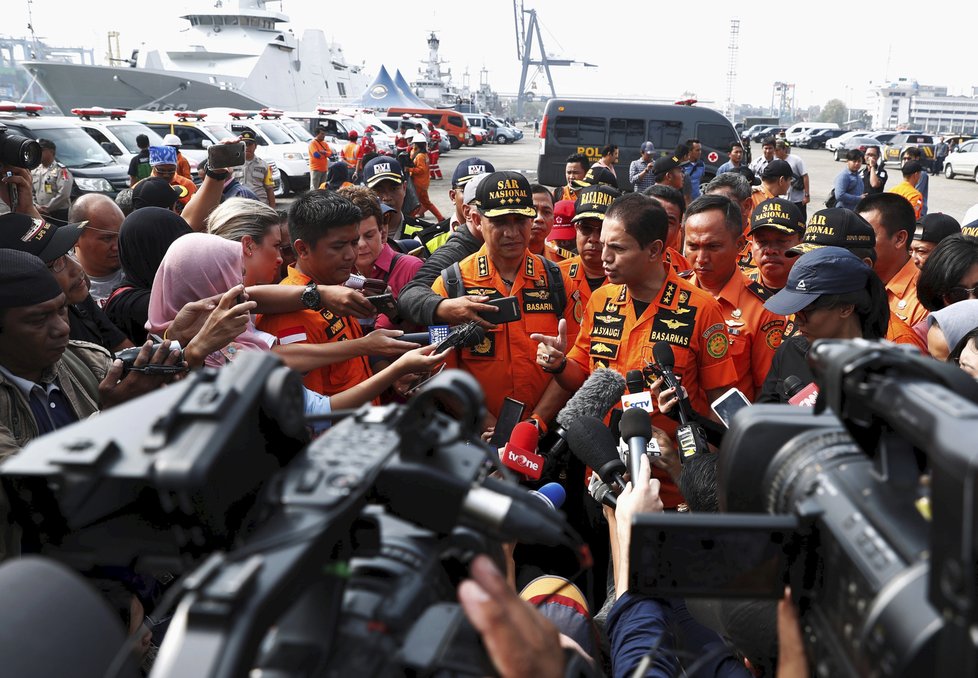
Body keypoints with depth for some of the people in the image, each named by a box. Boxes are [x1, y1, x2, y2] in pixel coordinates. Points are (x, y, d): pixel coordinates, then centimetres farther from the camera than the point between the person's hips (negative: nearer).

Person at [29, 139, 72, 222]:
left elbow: (63, 194, -16)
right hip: (39, 214, 6)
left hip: (60, 214, -6)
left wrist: (47, 208, -14)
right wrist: (37, 207, -4)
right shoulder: (34, 171, 16)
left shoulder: (61, 170, -5)